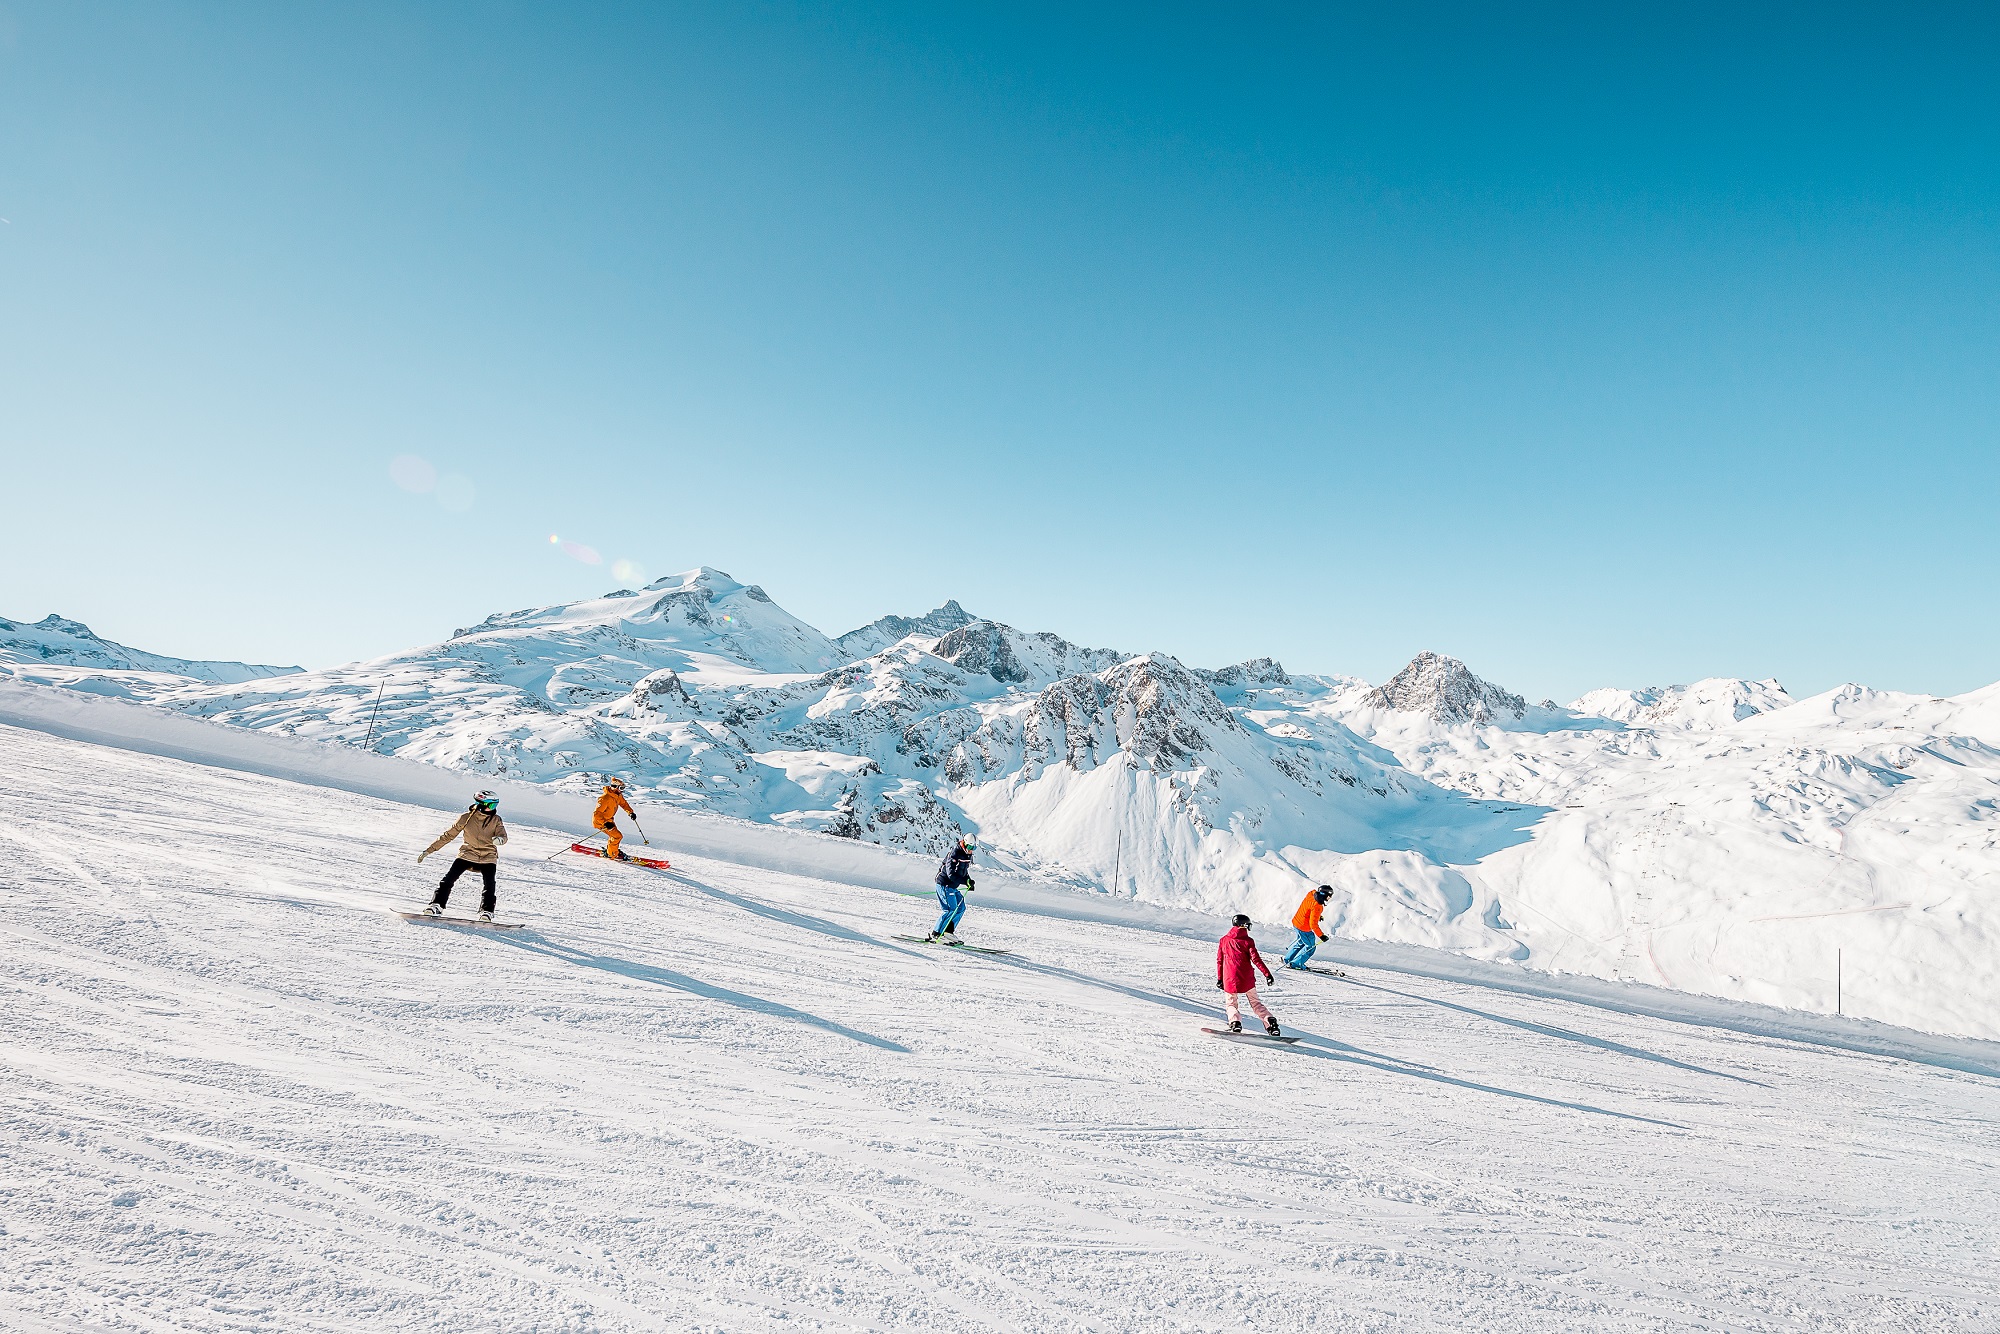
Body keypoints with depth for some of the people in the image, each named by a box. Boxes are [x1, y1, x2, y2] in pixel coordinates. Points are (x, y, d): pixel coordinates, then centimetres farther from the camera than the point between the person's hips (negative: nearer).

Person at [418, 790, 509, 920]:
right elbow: (449, 835, 4)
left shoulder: (496, 820, -1)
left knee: (489, 885, -17)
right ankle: (437, 905, -2)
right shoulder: (467, 818, -3)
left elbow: (503, 835, -14)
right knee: (449, 879, -13)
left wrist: (499, 839, -40)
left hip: (488, 857, 0)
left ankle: (486, 912, -10)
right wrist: (429, 850, 5)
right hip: (468, 854, 0)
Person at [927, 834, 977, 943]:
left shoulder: (968, 856, 9)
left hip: (952, 887, 10)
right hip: (944, 884, -10)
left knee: (961, 908, 5)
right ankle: (936, 934, -8)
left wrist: (969, 881, 3)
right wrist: (966, 882, -26)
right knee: (951, 909, -13)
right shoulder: (954, 854, -20)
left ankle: (948, 931, 9)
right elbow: (951, 874, -25)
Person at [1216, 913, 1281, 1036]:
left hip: (1229, 980, 1)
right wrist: (1267, 974, -9)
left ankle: (1235, 1022, -14)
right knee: (1256, 1003, 14)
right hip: (1247, 980, 0)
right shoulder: (1248, 941, -1)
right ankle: (1270, 1021, -6)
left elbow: (1219, 961, 9)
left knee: (1231, 1004, 14)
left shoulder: (1223, 941, 7)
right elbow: (1256, 959, -10)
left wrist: (1219, 978, 16)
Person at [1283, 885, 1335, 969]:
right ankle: (1295, 964, 20)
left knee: (1301, 942, 30)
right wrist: (1321, 935, -20)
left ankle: (1288, 959, 40)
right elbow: (1313, 924, -28)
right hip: (1304, 928, -9)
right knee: (1310, 947, 11)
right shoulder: (1317, 906, -31)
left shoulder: (1312, 894, -6)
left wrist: (1317, 916, 23)